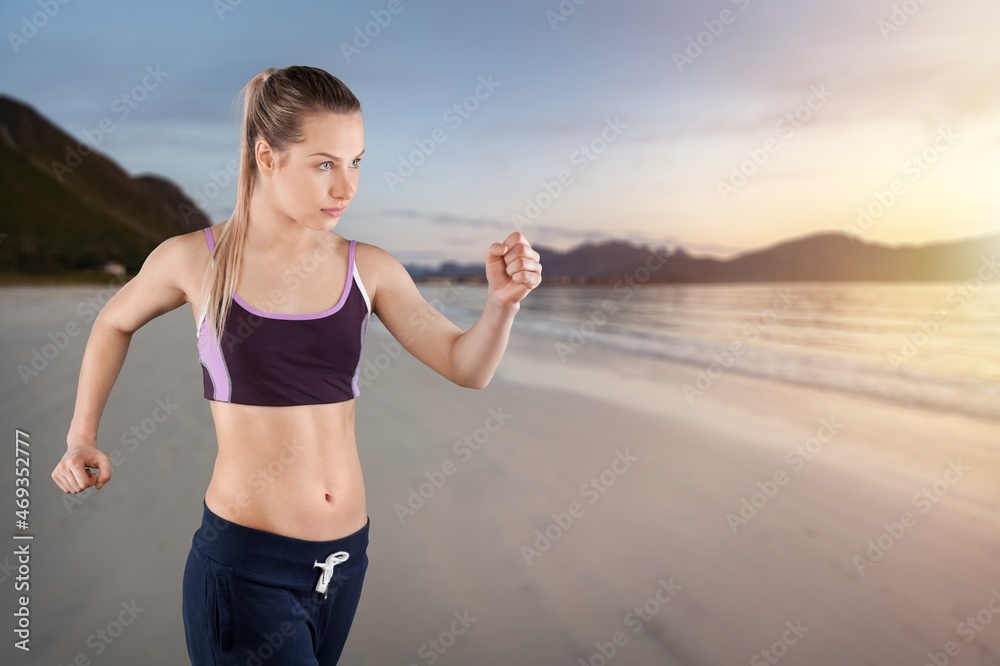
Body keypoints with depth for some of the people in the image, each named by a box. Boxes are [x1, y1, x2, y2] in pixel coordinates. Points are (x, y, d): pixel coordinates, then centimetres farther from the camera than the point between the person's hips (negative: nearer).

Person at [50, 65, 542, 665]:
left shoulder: (368, 268, -4)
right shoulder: (194, 259, -8)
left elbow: (468, 366, -6)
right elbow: (115, 323, 12)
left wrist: (502, 302, -23)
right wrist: (82, 436, 8)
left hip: (344, 555, 4)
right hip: (245, 562, -3)